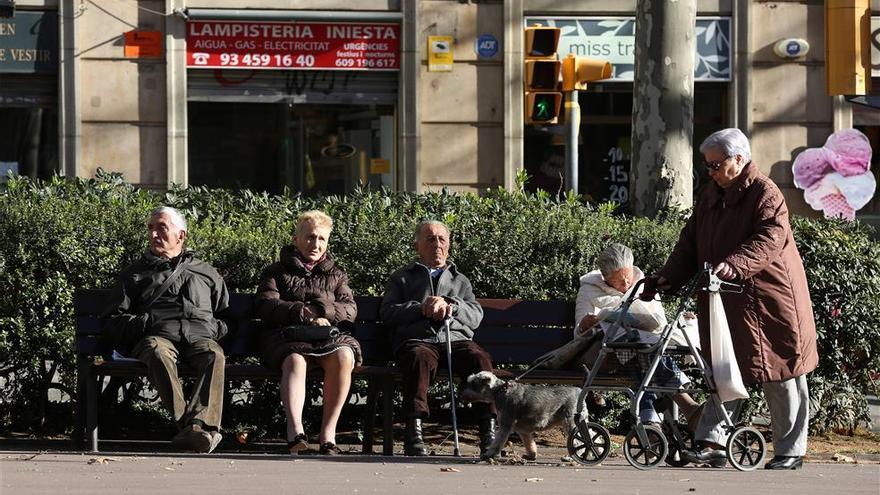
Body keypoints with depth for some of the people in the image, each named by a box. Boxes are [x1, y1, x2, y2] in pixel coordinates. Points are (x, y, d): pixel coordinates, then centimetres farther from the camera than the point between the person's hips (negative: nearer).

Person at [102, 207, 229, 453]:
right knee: (158, 352, -41)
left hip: (200, 337, 1)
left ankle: (197, 425, -55)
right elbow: (113, 320, 21)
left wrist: (218, 327, 10)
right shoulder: (134, 274, 30)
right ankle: (186, 421, -51)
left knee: (214, 356, -38)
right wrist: (142, 323, 1)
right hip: (159, 335, -1)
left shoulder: (206, 273, 34)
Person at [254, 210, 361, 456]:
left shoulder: (336, 275, 28)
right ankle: (295, 430, -56)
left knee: (343, 357, -34)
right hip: (287, 336, -2)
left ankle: (328, 432, -35)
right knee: (295, 360, -38)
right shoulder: (276, 272, 20)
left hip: (330, 335, 2)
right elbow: (266, 306, 2)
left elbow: (350, 310, 12)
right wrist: (305, 314, -10)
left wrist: (320, 309, -7)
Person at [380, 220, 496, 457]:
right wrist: (421, 309, -5)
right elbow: (387, 312, 11)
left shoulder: (460, 280, 33)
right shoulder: (402, 277, 28)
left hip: (456, 338, 2)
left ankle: (489, 431, -38)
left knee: (480, 358, -32)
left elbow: (476, 316, 16)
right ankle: (414, 432, -46)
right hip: (416, 339, -2)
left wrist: (449, 305, -4)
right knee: (420, 359, -39)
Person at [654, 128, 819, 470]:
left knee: (780, 377, 0)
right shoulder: (710, 196, 13)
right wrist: (669, 277, -1)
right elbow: (690, 242, 14)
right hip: (724, 301, 7)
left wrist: (733, 266, -40)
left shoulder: (765, 194, -11)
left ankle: (790, 451, 7)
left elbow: (769, 241, -26)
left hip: (768, 300, -7)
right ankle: (712, 441, 7)